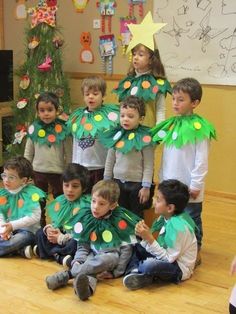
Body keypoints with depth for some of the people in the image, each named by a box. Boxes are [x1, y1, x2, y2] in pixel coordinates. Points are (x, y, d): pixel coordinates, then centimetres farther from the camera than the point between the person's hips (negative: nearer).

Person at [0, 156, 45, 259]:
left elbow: (35, 217, -18)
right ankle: (20, 250, -21)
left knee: (25, 237, -38)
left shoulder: (31, 193, -11)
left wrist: (13, 225, -22)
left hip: (27, 231, -6)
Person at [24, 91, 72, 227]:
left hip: (58, 172, -2)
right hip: (38, 171, 2)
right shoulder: (33, 129, -4)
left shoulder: (63, 129, -10)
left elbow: (69, 153, -4)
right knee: (39, 202, 17)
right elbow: (28, 153, 5)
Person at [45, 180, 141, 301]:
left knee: (104, 260, -36)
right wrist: (78, 262, -16)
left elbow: (127, 248, -7)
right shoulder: (86, 219, 1)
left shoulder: (120, 221, -9)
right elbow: (83, 246, 4)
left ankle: (66, 275, -39)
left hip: (113, 256, -4)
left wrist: (116, 272, -14)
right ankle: (89, 283, -59)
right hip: (94, 255, 4)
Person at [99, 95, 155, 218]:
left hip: (137, 184, -4)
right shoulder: (116, 135, 1)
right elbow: (110, 160, 8)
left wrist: (146, 186, -12)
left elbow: (148, 165, -11)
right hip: (118, 182, 4)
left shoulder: (145, 138, -12)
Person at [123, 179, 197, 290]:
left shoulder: (178, 227, -27)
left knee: (149, 265, -35)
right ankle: (135, 272, -12)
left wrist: (149, 238, -26)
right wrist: (145, 235, -18)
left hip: (179, 269, -9)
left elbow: (169, 258, -24)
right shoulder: (167, 217, -3)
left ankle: (133, 268, -5)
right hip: (167, 257, 9)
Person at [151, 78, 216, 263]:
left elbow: (202, 159, -15)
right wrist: (162, 178, 13)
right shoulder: (170, 125, 6)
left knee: (192, 220, 8)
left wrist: (196, 184, -15)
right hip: (170, 185, 6)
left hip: (188, 187, -6)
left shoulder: (199, 128, -15)